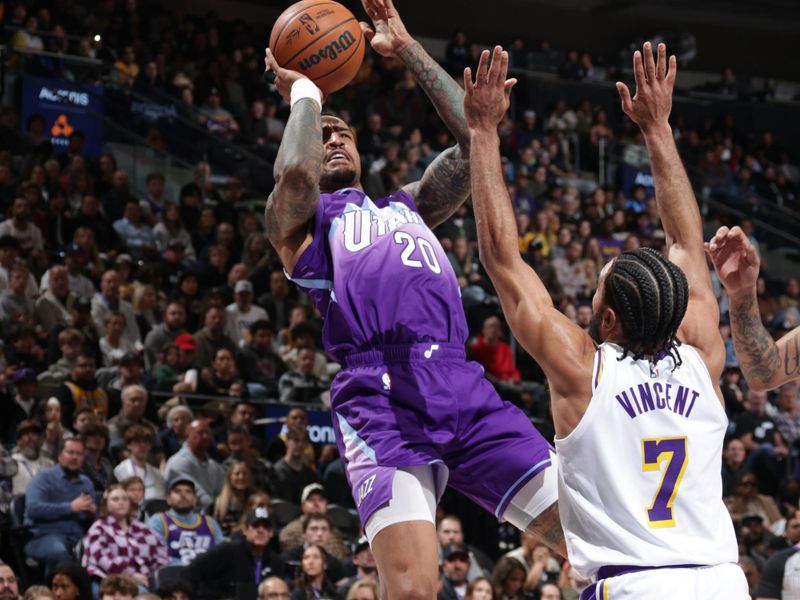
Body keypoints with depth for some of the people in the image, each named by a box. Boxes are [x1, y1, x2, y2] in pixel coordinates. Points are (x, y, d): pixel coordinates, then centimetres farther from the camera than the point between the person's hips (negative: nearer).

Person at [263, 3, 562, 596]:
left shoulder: (408, 204, 35)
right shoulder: (299, 218, 19)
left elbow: (475, 140, 25)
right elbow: (296, 173, -5)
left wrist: (407, 49, 28)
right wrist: (304, 93, 15)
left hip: (461, 385, 6)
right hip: (381, 396, -5)